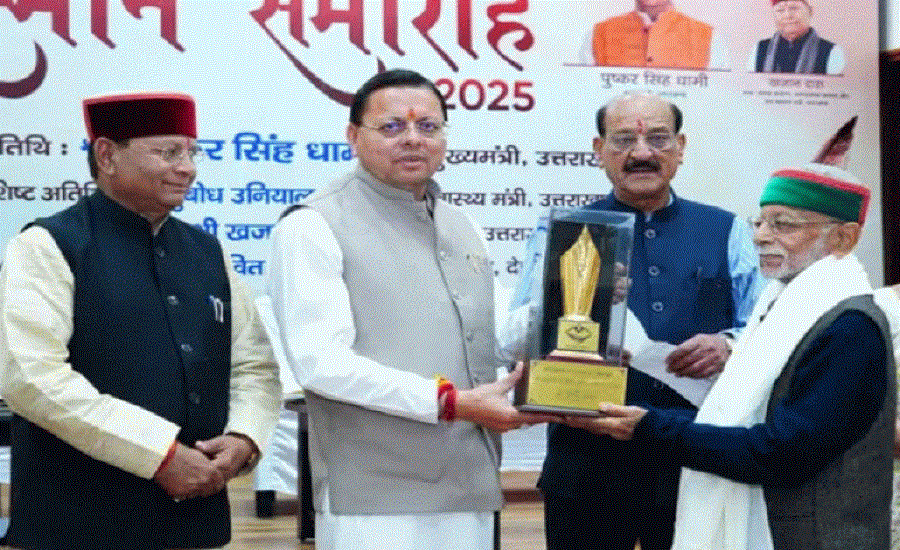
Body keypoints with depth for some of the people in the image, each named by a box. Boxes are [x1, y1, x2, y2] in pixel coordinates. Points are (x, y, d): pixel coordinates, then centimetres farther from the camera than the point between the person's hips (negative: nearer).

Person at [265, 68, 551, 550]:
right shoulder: (314, 226, -6)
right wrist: (450, 402, -18)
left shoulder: (462, 227, 18)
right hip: (377, 502, -6)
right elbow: (320, 361, -16)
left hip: (472, 492, 7)